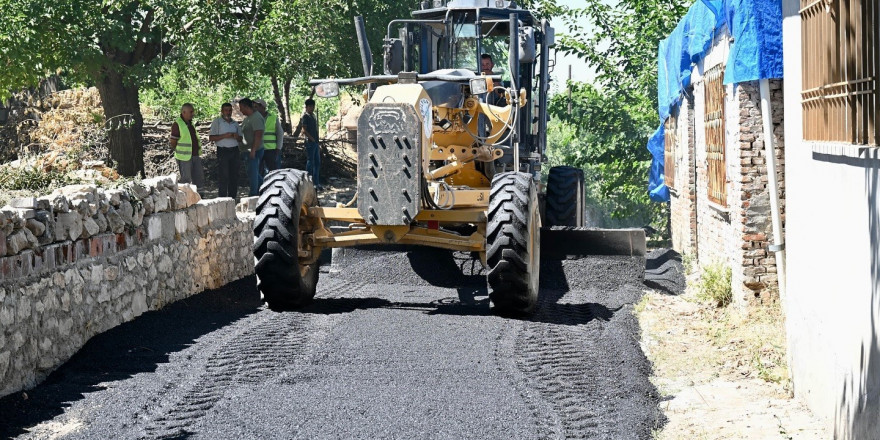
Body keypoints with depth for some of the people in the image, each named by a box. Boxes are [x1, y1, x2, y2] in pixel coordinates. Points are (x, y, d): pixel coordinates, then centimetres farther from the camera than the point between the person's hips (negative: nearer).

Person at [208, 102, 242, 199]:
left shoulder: (235, 123, 16)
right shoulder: (217, 121, 0)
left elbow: (240, 138, 20)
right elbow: (211, 138, -6)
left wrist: (237, 136, -4)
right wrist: (224, 136, -17)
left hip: (234, 150, 5)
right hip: (223, 151, -5)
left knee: (234, 175, 5)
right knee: (223, 176, -7)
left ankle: (233, 197, 11)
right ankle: (222, 198, -4)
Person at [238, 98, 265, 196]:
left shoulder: (256, 118, -17)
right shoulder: (247, 118, 15)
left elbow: (258, 135, -23)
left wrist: (253, 150, -26)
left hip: (254, 150, -10)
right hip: (247, 150, 10)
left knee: (252, 172, -5)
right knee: (253, 172, 16)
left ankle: (253, 194, 1)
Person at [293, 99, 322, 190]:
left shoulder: (313, 116, 18)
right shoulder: (305, 116, -8)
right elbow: (304, 130, -16)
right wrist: (312, 139, -17)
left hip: (315, 142, 9)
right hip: (310, 142, -9)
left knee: (317, 163, 9)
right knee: (310, 163, -6)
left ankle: (317, 183, 12)